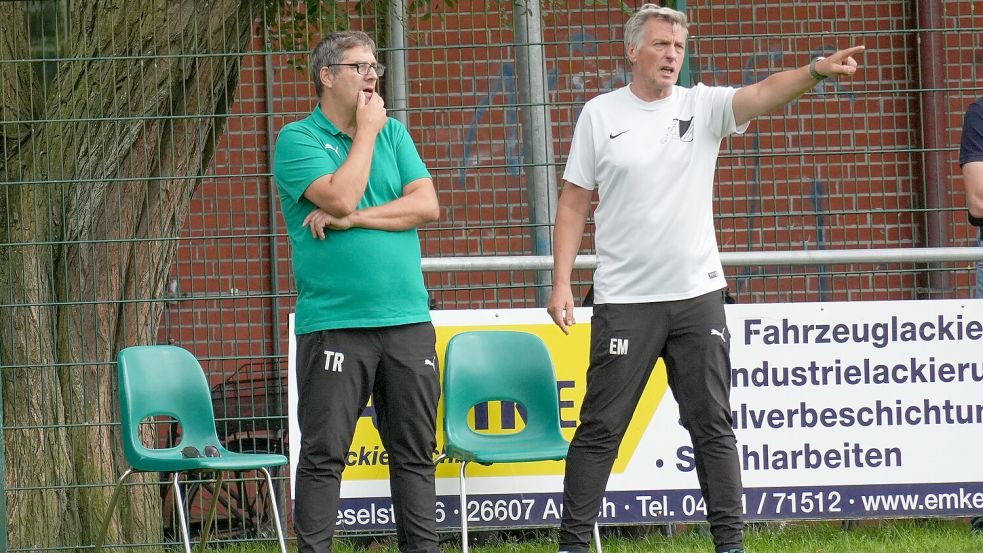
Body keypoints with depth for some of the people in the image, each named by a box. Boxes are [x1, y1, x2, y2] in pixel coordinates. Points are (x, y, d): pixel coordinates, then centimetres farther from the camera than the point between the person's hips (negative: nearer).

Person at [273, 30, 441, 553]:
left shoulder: (394, 134, 14)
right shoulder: (297, 139, -1)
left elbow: (426, 205, 1)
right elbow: (341, 197, -16)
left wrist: (351, 220, -9)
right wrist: (366, 130, -6)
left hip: (408, 320, 5)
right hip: (334, 325, -5)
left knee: (415, 449, 7)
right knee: (324, 451, -5)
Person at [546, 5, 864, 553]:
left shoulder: (702, 106, 3)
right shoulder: (600, 114, 2)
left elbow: (763, 93, -15)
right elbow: (574, 204, 4)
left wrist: (815, 71, -34)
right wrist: (562, 283, -3)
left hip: (698, 296, 2)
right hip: (625, 301, -2)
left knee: (713, 425, 4)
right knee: (601, 427, 0)